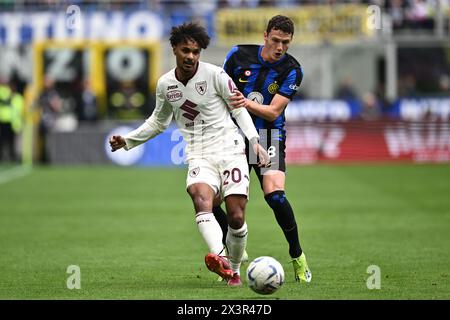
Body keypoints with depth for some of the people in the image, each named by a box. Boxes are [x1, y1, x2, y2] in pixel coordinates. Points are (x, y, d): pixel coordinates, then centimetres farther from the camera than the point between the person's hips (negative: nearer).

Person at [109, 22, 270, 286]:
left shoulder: (215, 75, -4)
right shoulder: (165, 84, 8)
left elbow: (239, 108, 2)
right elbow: (159, 122, 25)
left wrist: (254, 140, -10)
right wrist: (128, 140, 20)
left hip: (230, 150, -2)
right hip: (198, 156, 2)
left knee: (236, 217, -8)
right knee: (201, 198, -30)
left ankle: (234, 269, 16)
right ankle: (220, 258, -49)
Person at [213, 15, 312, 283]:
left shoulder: (292, 70, -8)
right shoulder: (239, 55, -3)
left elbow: (273, 112, -14)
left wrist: (248, 103, -29)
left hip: (269, 137, -2)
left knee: (275, 195, -23)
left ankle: (297, 256, -3)